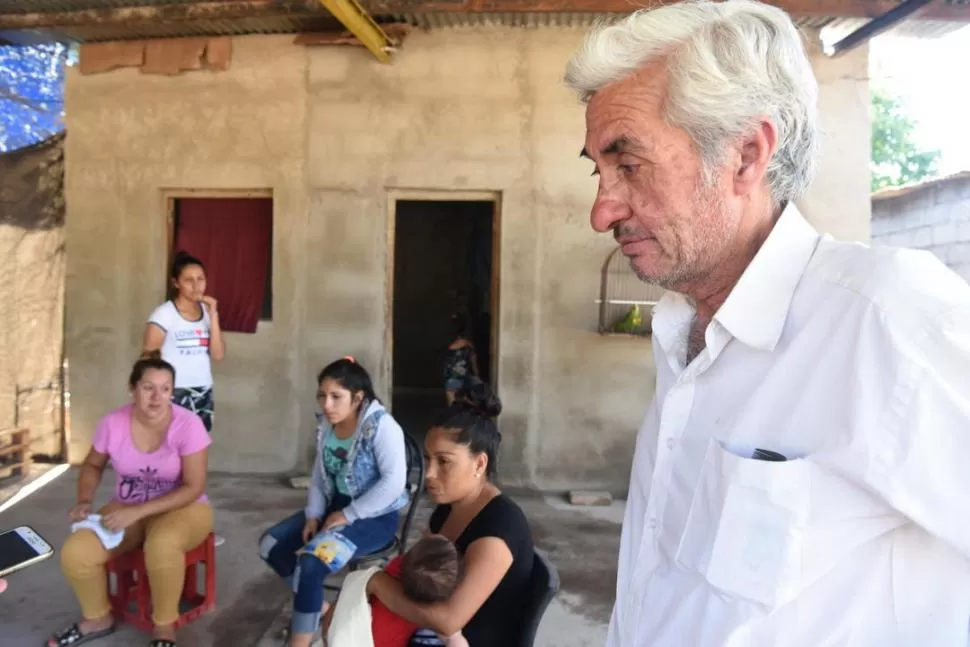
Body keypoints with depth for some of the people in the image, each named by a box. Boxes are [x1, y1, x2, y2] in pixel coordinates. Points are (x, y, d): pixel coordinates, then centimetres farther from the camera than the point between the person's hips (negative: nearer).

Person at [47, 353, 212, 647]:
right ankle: (97, 618, 12)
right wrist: (84, 501, -9)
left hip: (182, 509, -4)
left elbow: (194, 488, -21)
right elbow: (93, 465, 11)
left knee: (162, 545, -38)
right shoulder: (113, 423, -9)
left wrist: (137, 511, -27)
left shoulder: (188, 424, -21)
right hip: (127, 510, 4)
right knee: (74, 553, -19)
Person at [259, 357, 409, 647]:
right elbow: (319, 477, 9)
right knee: (271, 544, -2)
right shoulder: (326, 426, 4)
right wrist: (313, 515, -6)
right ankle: (319, 608, 13)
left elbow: (394, 482, -26)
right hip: (335, 506, 8)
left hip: (375, 516, -8)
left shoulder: (382, 426, -20)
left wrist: (348, 515, -23)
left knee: (311, 560, -27)